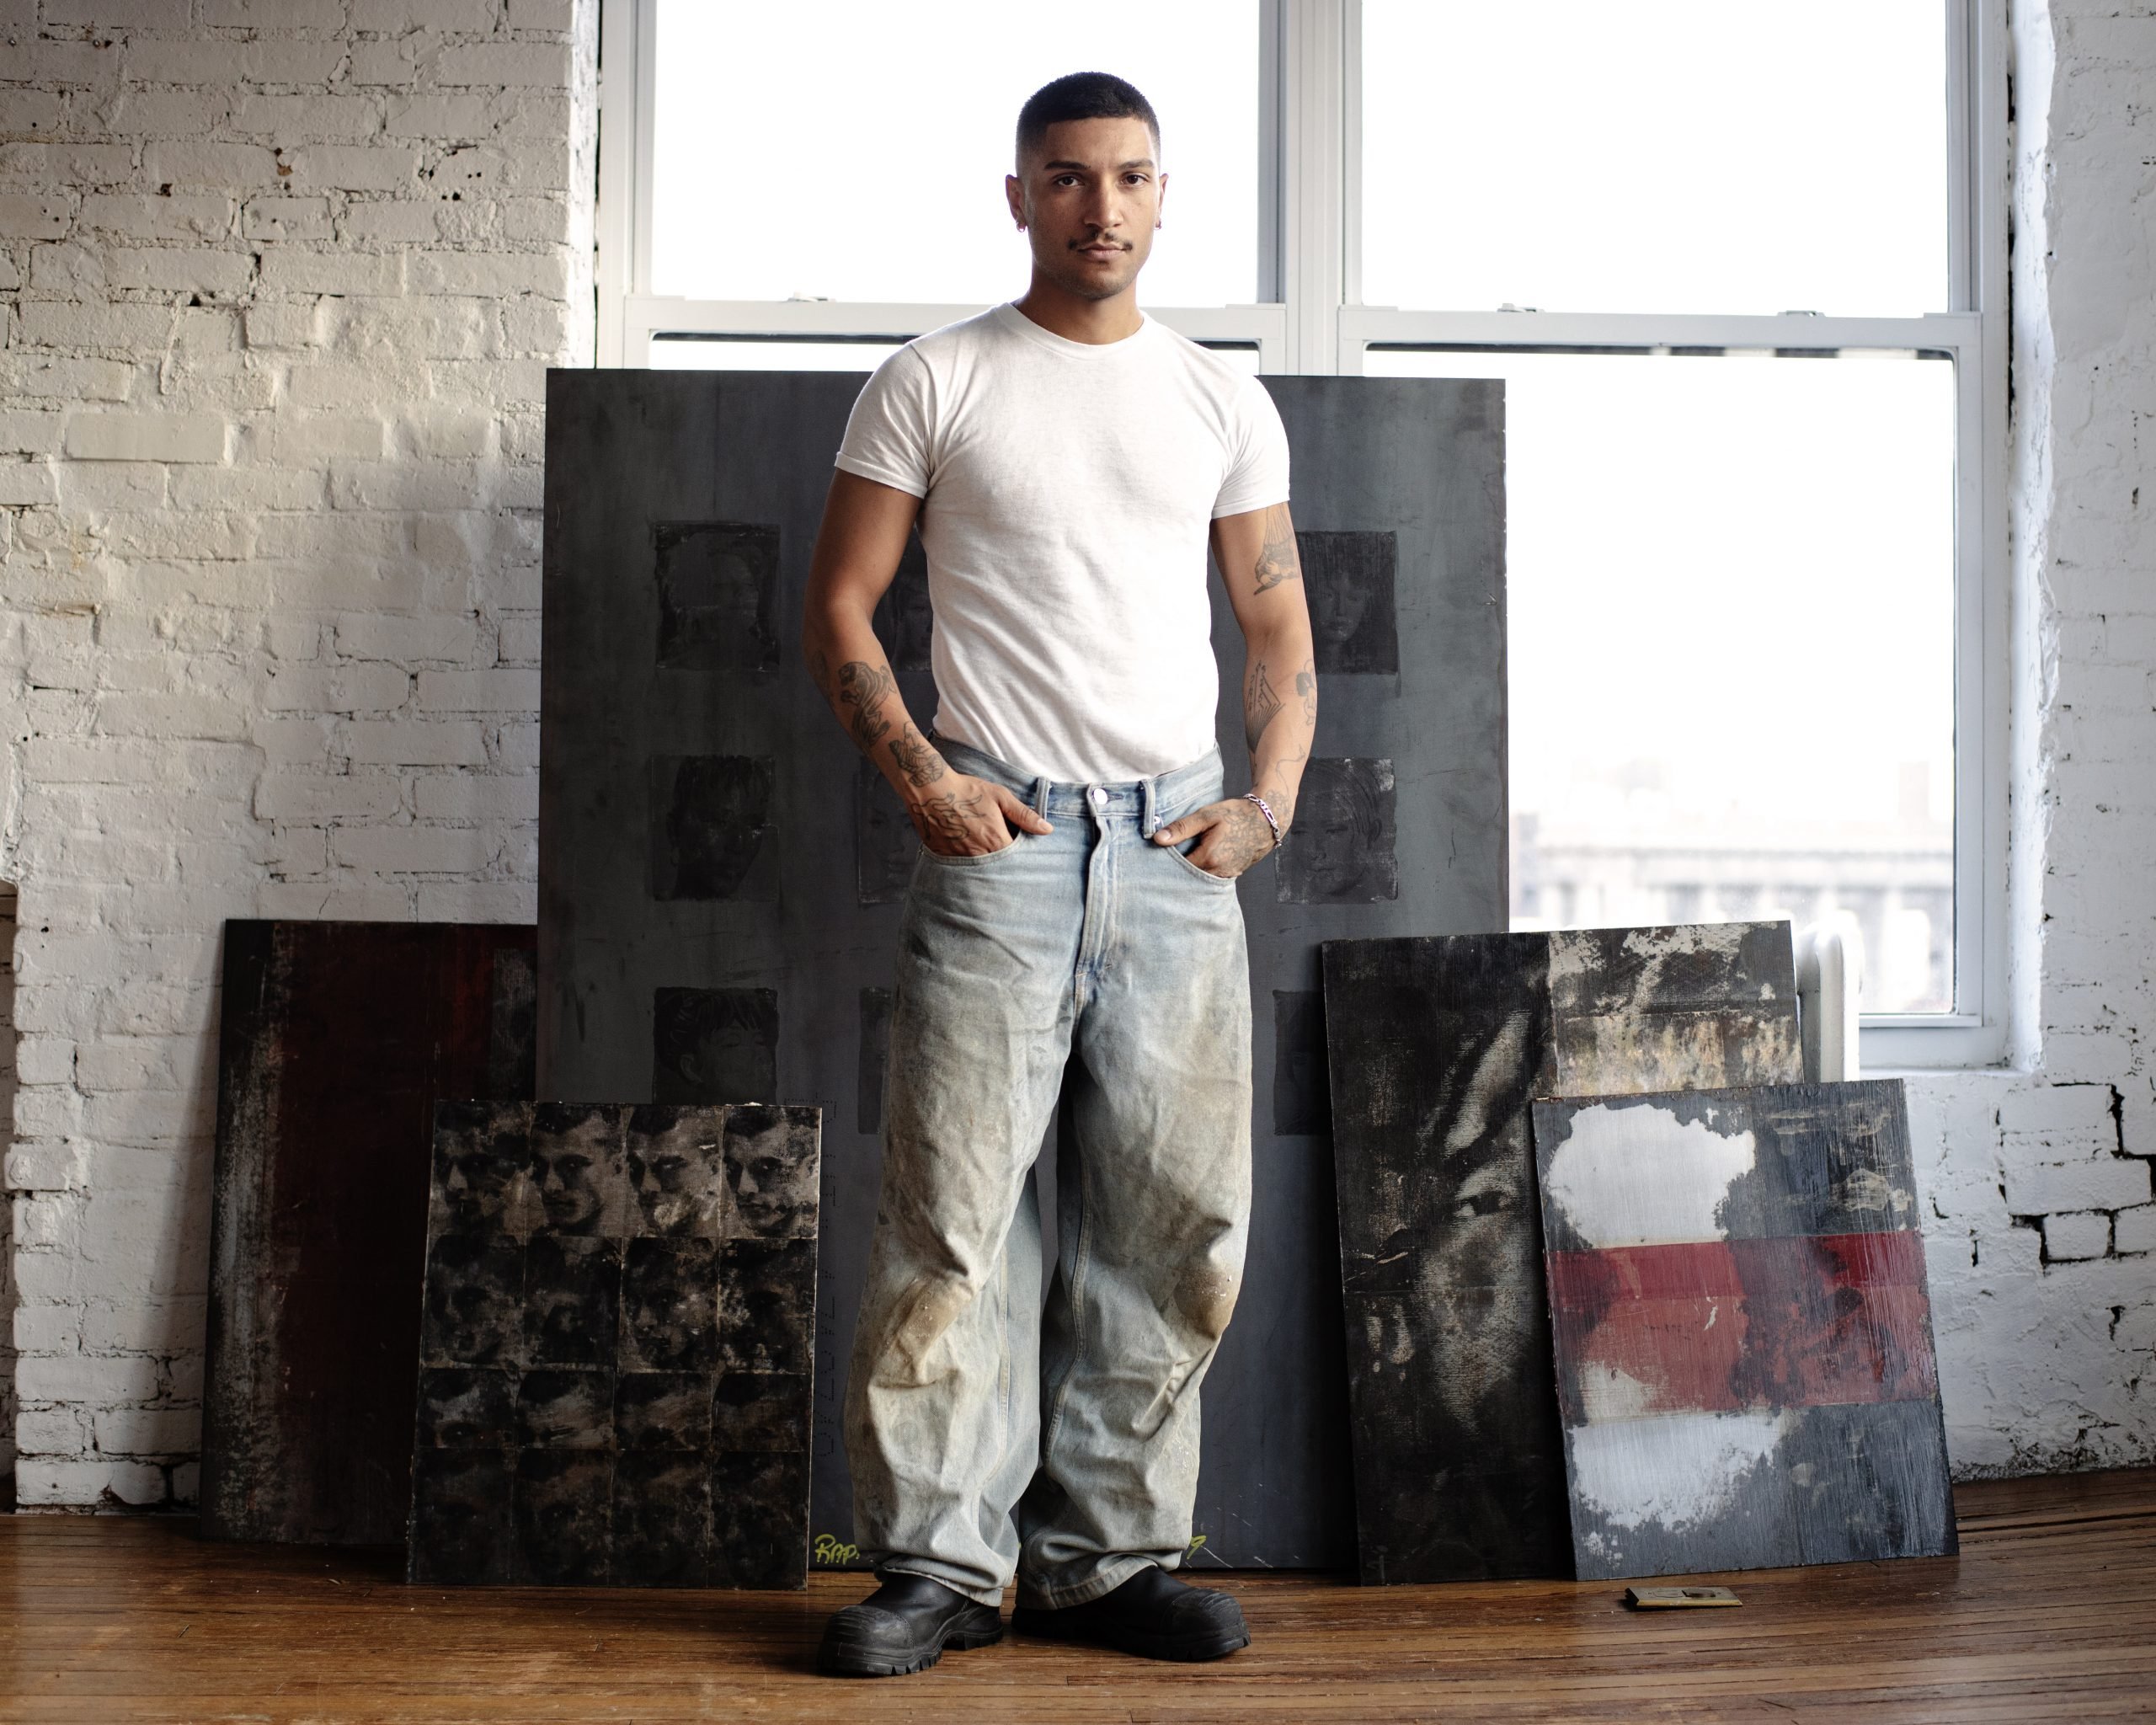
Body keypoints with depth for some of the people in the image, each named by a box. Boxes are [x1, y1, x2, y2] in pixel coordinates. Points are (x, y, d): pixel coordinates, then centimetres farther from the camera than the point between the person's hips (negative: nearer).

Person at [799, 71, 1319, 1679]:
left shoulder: (1225, 400, 14)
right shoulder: (934, 382, 6)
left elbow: (1279, 623, 17)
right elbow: (838, 608, 5)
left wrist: (1273, 793, 1)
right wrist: (919, 773, -9)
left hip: (1179, 842, 3)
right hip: (1000, 835, -3)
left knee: (1172, 1217, 4)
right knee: (953, 1210, -6)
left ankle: (1108, 1557, 15)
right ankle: (941, 1562, 6)